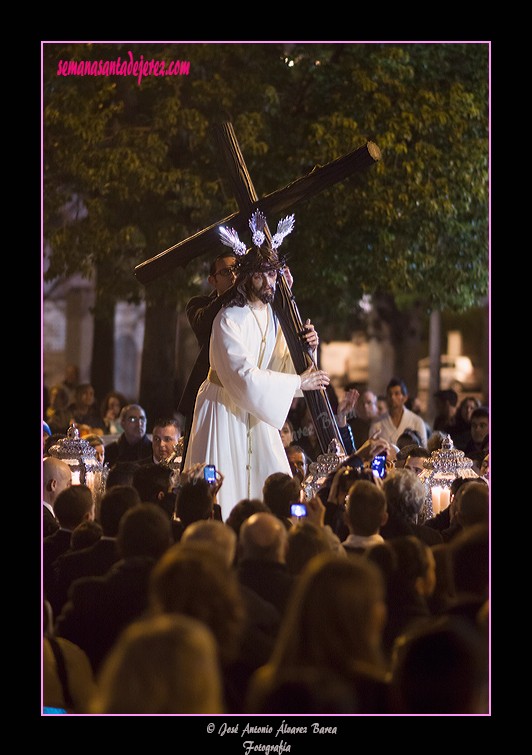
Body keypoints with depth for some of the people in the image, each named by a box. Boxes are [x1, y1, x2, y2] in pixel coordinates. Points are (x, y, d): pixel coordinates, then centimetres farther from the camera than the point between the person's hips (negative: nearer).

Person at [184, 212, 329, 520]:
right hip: (223, 409, -6)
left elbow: (280, 367, 5)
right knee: (221, 491, -8)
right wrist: (298, 382, -23)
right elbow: (242, 375, -26)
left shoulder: (275, 316, 5)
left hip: (256, 412, 7)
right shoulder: (228, 319, -18)